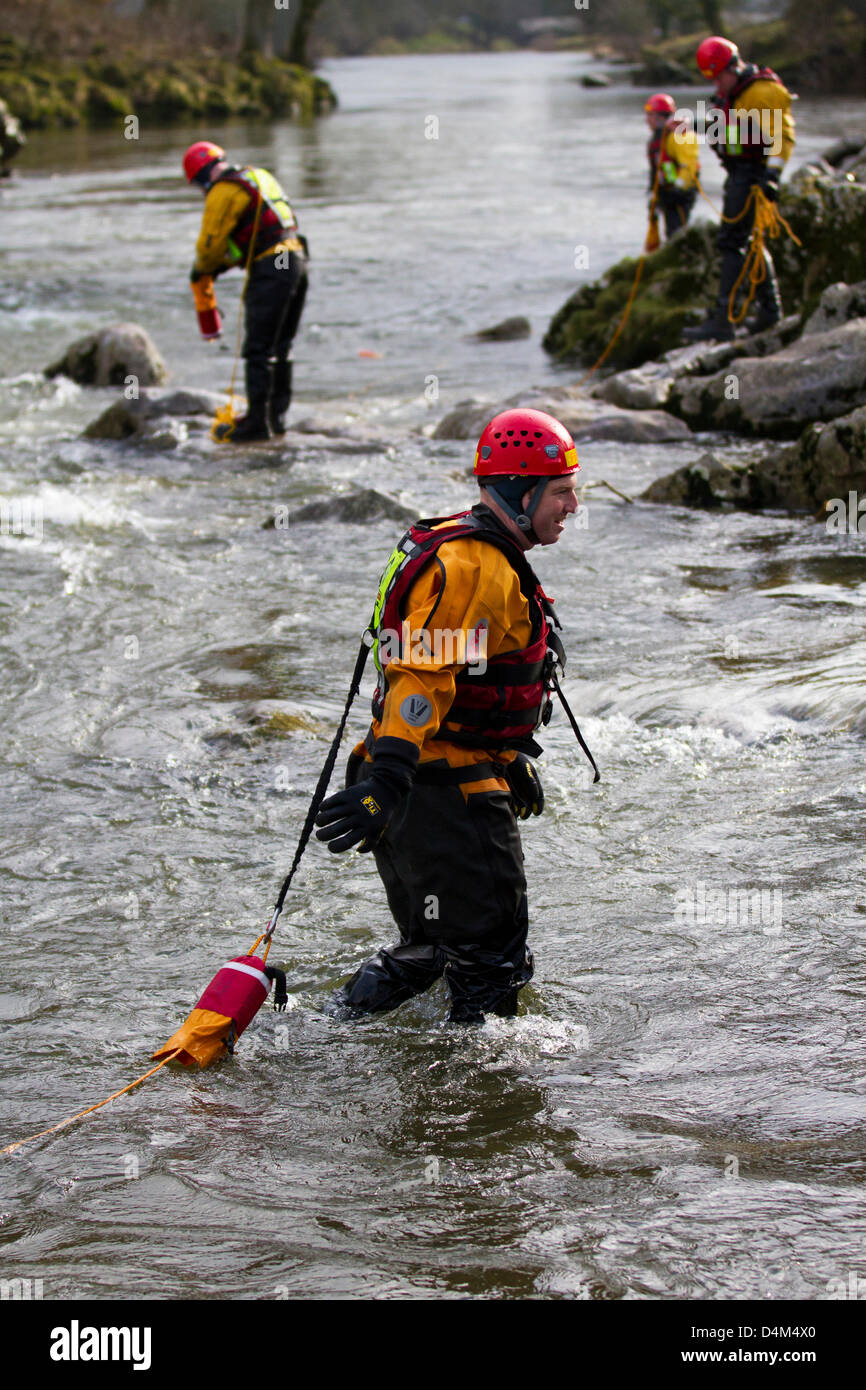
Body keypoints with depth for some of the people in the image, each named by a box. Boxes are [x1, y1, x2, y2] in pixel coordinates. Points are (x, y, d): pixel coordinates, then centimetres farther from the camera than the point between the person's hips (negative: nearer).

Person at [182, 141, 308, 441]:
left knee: (258, 350, -6)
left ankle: (257, 422, -6)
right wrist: (223, 264, 26)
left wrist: (201, 270, 14)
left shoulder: (224, 191, -7)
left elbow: (210, 243, -6)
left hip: (269, 269, -9)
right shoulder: (258, 177, 21)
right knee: (281, 347, 16)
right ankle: (277, 415, 20)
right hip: (297, 259, 9)